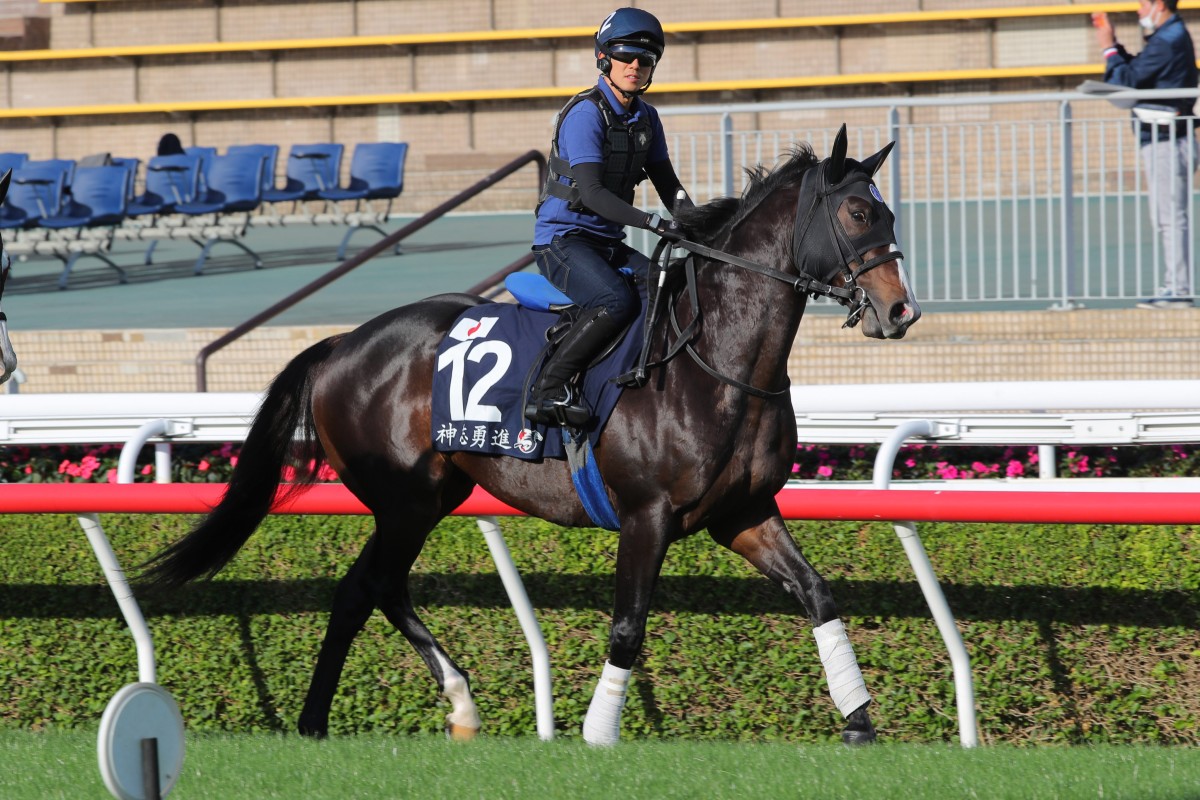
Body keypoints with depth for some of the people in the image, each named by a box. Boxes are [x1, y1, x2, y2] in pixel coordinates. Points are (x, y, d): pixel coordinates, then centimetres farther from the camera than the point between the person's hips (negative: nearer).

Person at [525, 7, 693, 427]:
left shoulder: (645, 117, 10)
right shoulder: (586, 114, -15)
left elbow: (667, 183, 16)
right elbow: (591, 192, -25)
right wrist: (651, 222, -35)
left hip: (608, 244, 8)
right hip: (563, 238, -8)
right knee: (618, 301, -33)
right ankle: (547, 389, -28)